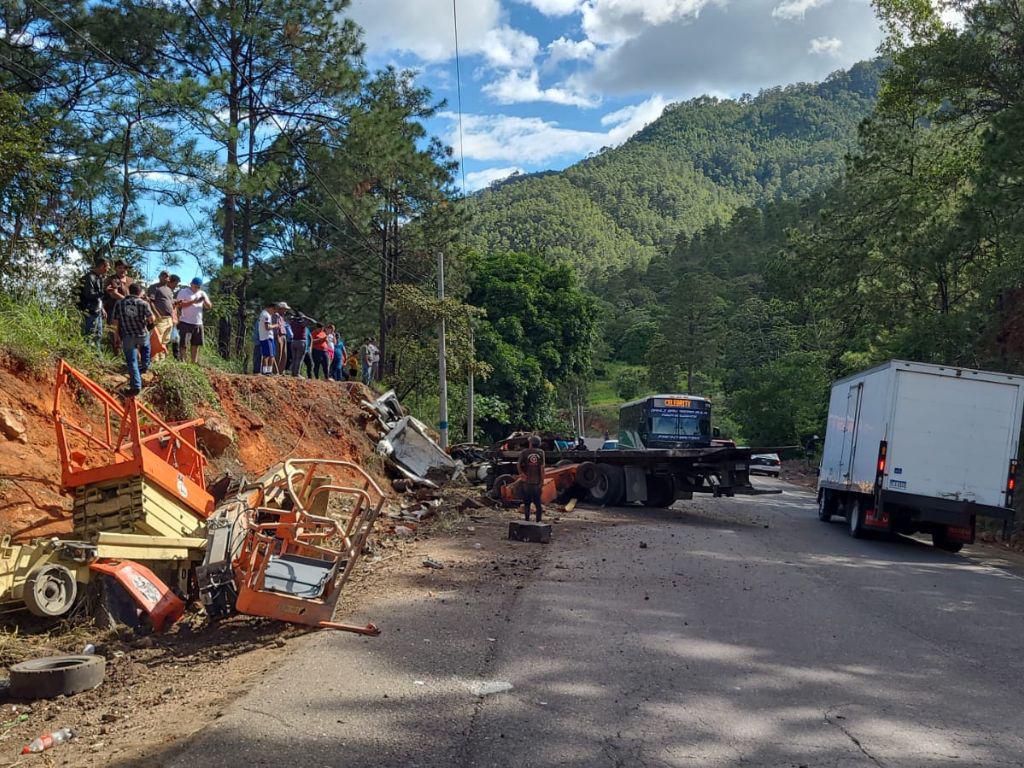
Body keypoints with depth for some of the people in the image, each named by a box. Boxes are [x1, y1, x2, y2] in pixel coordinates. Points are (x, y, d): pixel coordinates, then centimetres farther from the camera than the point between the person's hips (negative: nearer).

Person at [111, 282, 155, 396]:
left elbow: (114, 322, -4)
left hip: (127, 337, 0)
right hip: (142, 334, 0)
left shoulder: (119, 304, -4)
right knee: (145, 346, 36)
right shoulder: (144, 303, -9)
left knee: (132, 361, 5)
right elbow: (152, 319, -13)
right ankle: (145, 366, 39)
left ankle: (136, 386, 2)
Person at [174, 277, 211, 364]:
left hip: (198, 323, 5)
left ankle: (194, 362, 15)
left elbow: (209, 307, 10)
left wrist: (205, 300, -11)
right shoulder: (183, 292, -1)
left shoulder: (202, 293, 14)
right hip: (186, 322, -5)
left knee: (196, 344, 9)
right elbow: (179, 305, -14)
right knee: (183, 344, -2)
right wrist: (193, 301, -22)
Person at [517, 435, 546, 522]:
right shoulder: (541, 452, -1)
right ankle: (538, 520, 8)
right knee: (538, 503, 10)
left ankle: (527, 520, 6)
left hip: (526, 481, -1)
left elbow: (518, 464, -11)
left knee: (526, 503, 7)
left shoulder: (524, 452, -3)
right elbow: (542, 467, -5)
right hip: (537, 482, 1)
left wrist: (521, 473, 1)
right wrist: (542, 481, -4)